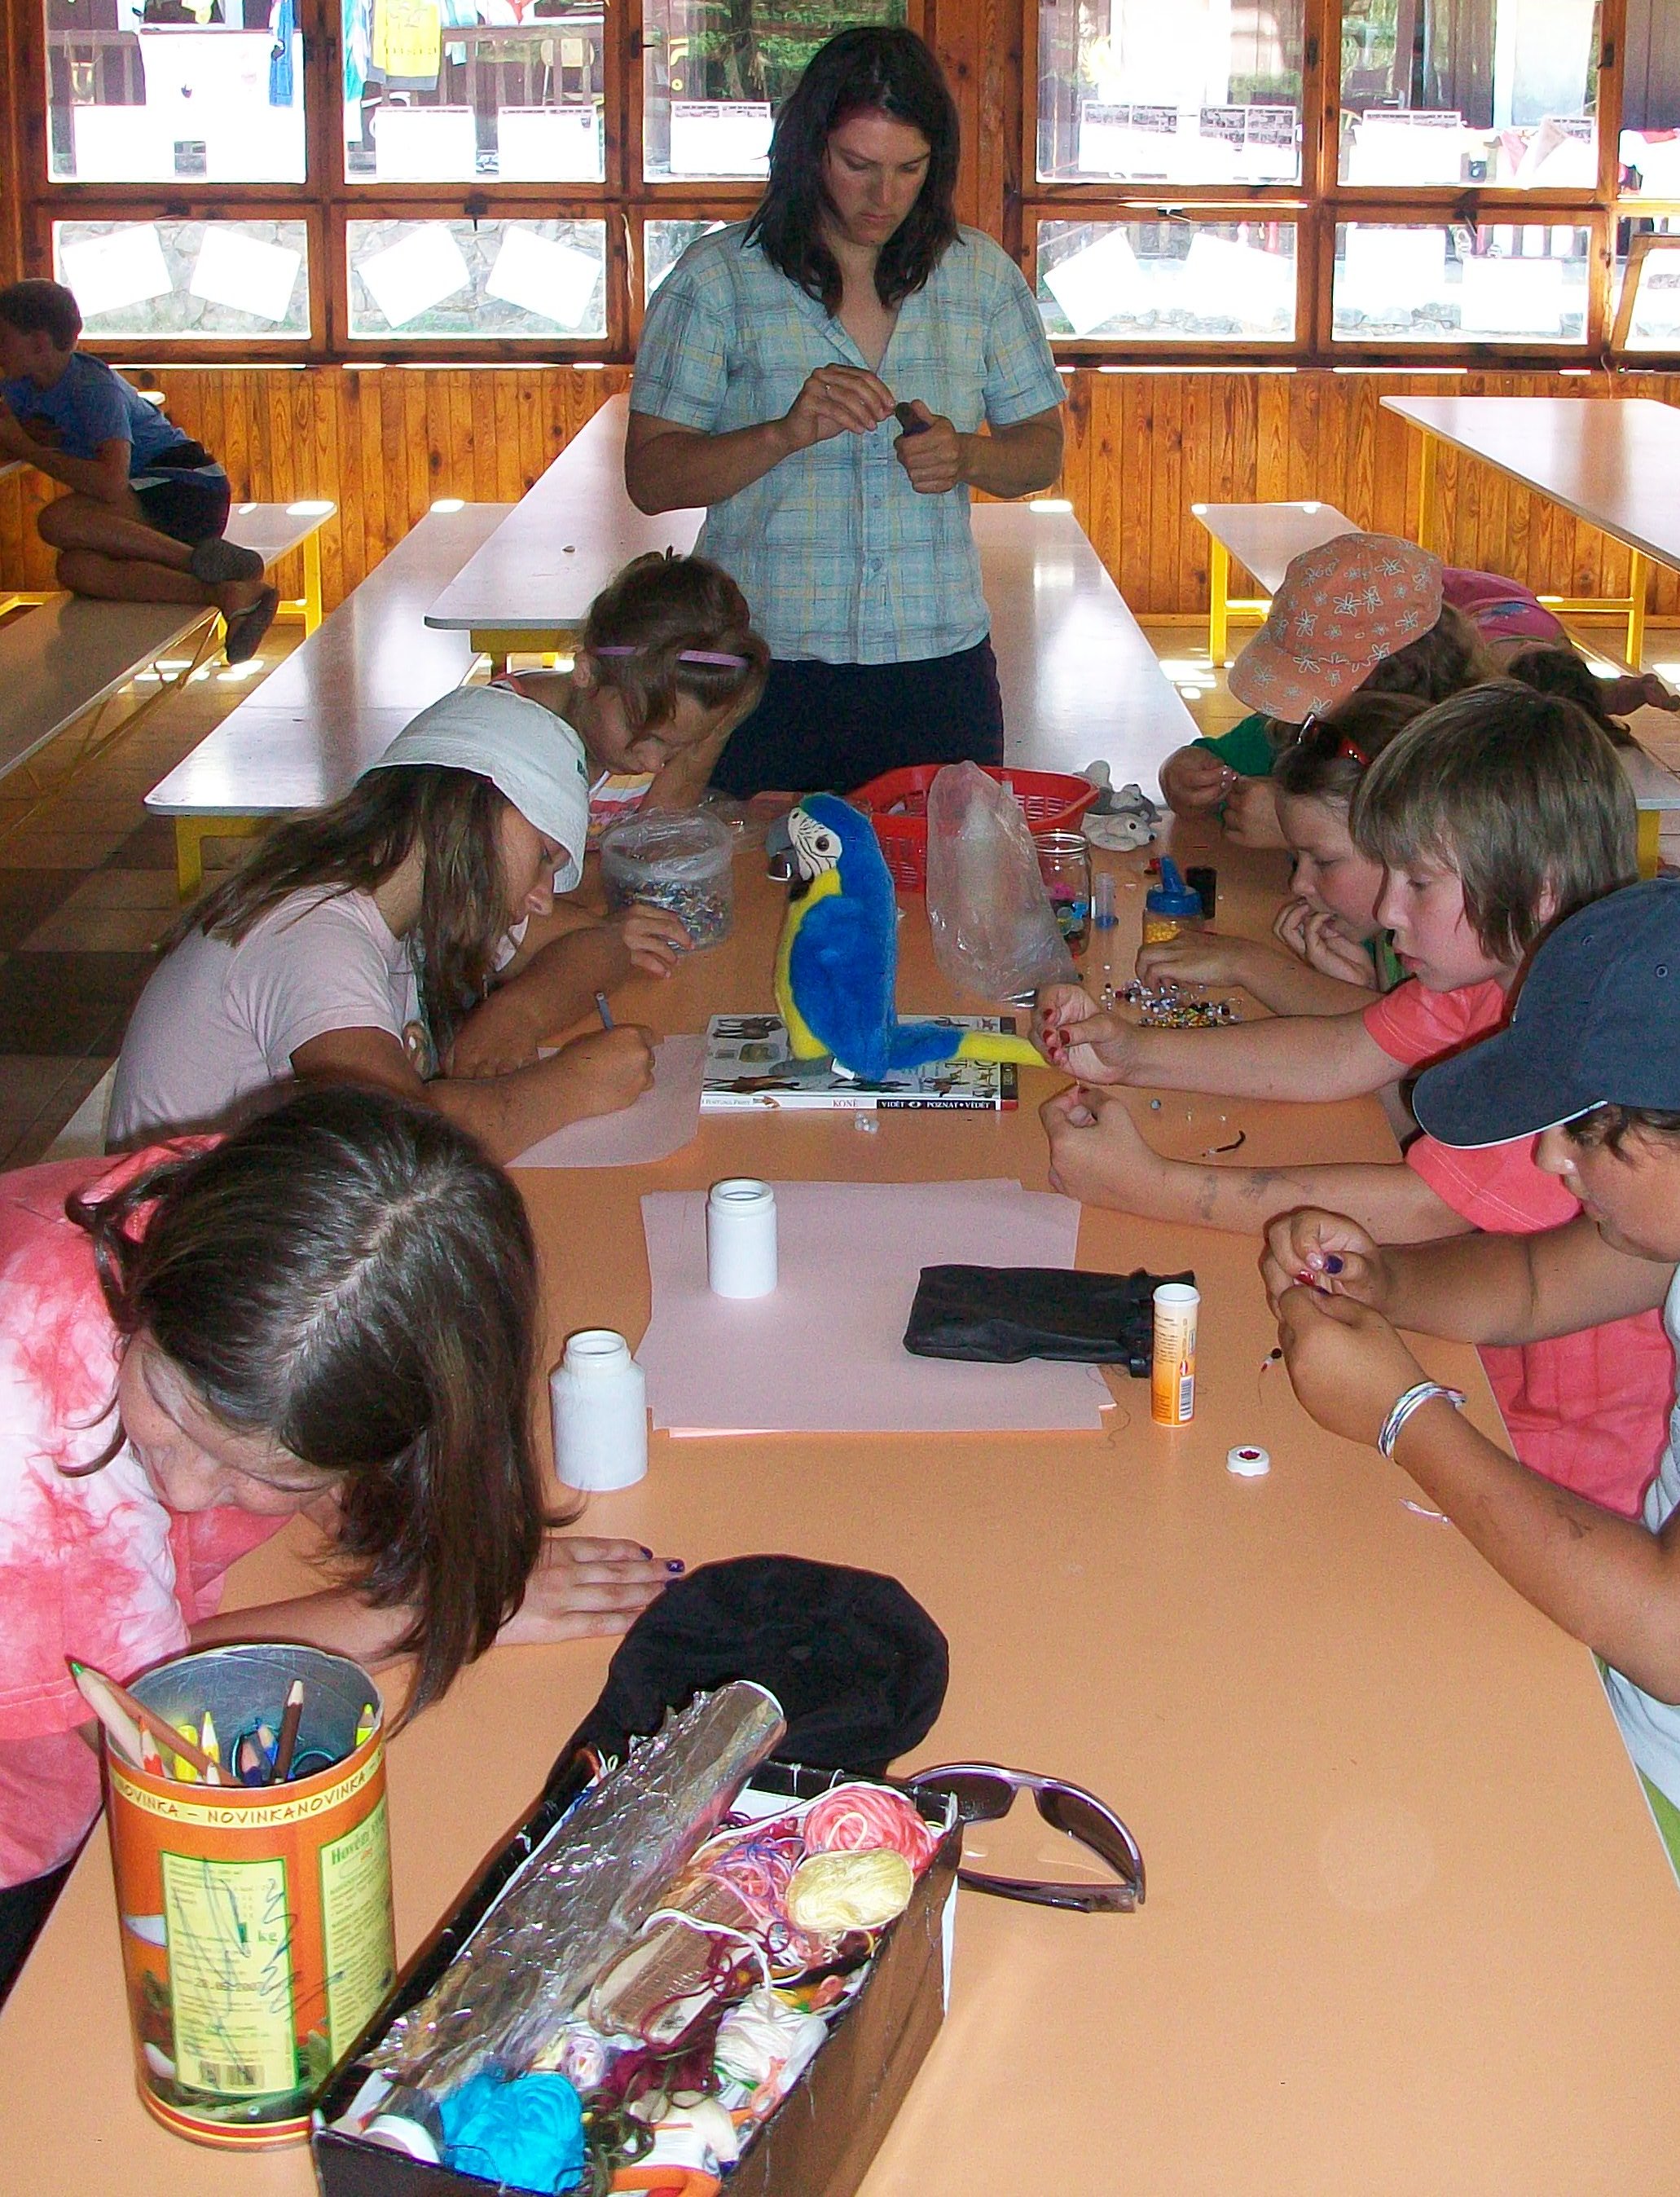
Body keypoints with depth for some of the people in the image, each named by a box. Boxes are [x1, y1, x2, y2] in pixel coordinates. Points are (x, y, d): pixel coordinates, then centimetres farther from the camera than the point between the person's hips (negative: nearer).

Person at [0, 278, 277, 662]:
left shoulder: (93, 386, -16)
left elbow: (112, 482, -28)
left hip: (188, 488, -7)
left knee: (58, 522, -30)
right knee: (75, 569, -27)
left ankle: (201, 559, -28)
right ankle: (227, 593, -37)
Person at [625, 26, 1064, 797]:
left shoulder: (982, 275, 8)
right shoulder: (719, 277, -1)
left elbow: (1041, 449, 12)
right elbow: (649, 478, -5)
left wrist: (965, 456, -10)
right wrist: (789, 433, -20)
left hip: (941, 667, 2)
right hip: (765, 668, -2)